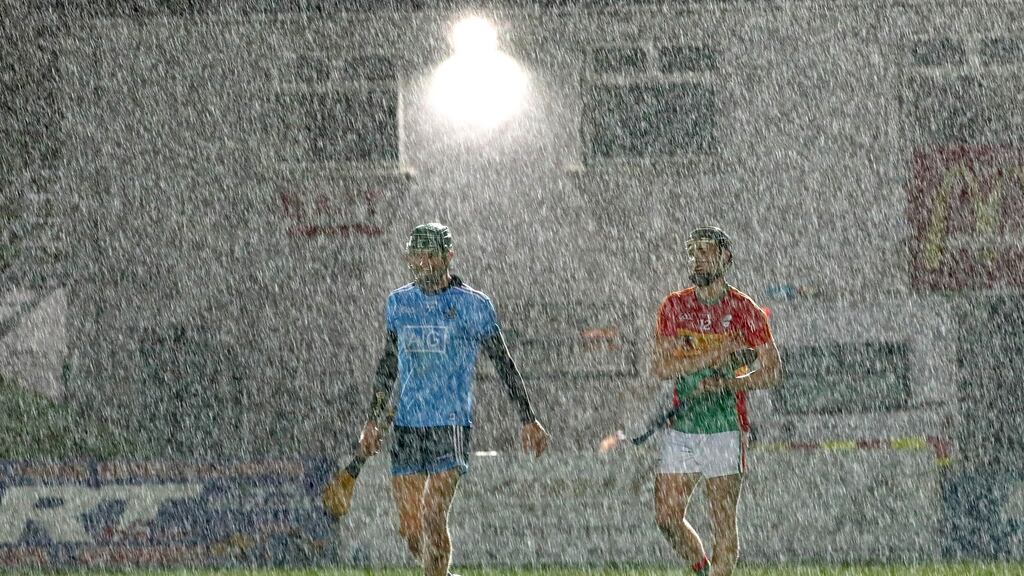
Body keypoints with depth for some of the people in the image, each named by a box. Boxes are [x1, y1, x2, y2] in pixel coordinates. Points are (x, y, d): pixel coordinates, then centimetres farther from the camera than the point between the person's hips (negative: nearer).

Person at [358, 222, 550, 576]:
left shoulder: (473, 305, -2)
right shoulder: (399, 302, 11)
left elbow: (503, 363, 3)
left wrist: (528, 420, 2)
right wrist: (374, 420, 20)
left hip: (451, 425, -4)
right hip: (406, 426, 4)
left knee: (433, 519, -16)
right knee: (409, 528, 2)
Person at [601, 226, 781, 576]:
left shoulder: (745, 311, -2)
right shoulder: (674, 307, 6)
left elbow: (771, 372, 0)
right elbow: (660, 368, -3)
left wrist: (723, 383, -15)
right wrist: (714, 354, -14)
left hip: (725, 429, -4)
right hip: (680, 428, 4)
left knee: (723, 524, -5)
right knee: (667, 517, 3)